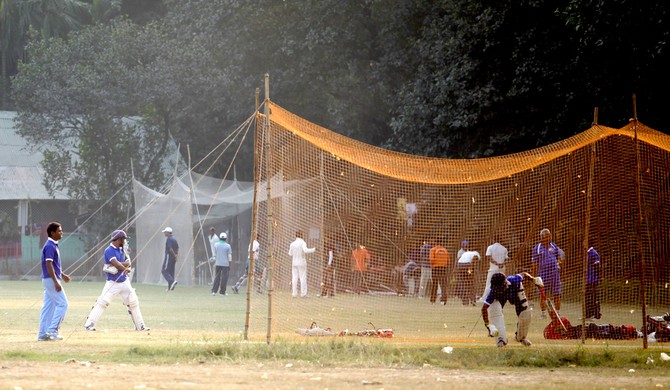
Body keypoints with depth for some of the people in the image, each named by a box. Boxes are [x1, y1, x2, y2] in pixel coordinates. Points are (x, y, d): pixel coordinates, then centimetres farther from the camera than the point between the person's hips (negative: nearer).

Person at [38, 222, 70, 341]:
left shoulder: (53, 245, 15)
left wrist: (62, 274, 28)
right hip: (51, 279, -10)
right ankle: (52, 330, -9)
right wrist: (56, 282, -25)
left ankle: (43, 334, 10)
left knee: (48, 306, 9)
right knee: (62, 303, -8)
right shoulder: (50, 246, -16)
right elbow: (48, 264, -22)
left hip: (48, 280, 10)